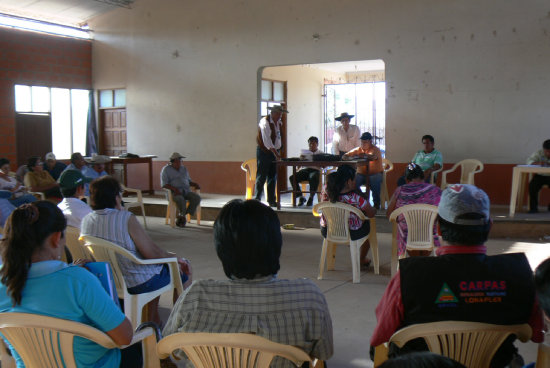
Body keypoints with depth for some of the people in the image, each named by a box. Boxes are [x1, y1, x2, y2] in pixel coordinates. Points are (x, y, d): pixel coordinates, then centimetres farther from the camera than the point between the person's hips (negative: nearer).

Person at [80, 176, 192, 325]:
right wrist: (176, 258, -5)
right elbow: (152, 252, -21)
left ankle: (152, 319, 37)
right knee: (184, 269, 15)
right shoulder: (126, 218, -26)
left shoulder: (86, 220, -4)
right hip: (139, 283, -8)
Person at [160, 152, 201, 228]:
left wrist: (195, 184, 2)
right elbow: (164, 184, -7)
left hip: (186, 191, 5)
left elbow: (189, 181, 25)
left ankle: (181, 216, -13)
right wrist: (174, 189, -23)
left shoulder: (184, 169, 19)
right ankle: (183, 216, -11)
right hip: (174, 192, -5)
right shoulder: (166, 169, 2)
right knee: (180, 199, -39)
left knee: (197, 198, -24)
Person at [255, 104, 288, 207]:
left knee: (273, 176, 7)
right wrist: (275, 153, -31)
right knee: (262, 176, -4)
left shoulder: (279, 122, 10)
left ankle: (271, 200, 12)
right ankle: (257, 199, 4)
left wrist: (277, 152, 7)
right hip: (264, 151, -7)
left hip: (274, 152, 7)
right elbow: (267, 140, -24)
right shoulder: (265, 122, -15)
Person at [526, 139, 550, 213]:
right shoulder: (538, 153, -5)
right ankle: (533, 207, -16)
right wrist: (538, 163, -41)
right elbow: (529, 161, -19)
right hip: (540, 176, 0)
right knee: (532, 185, -29)